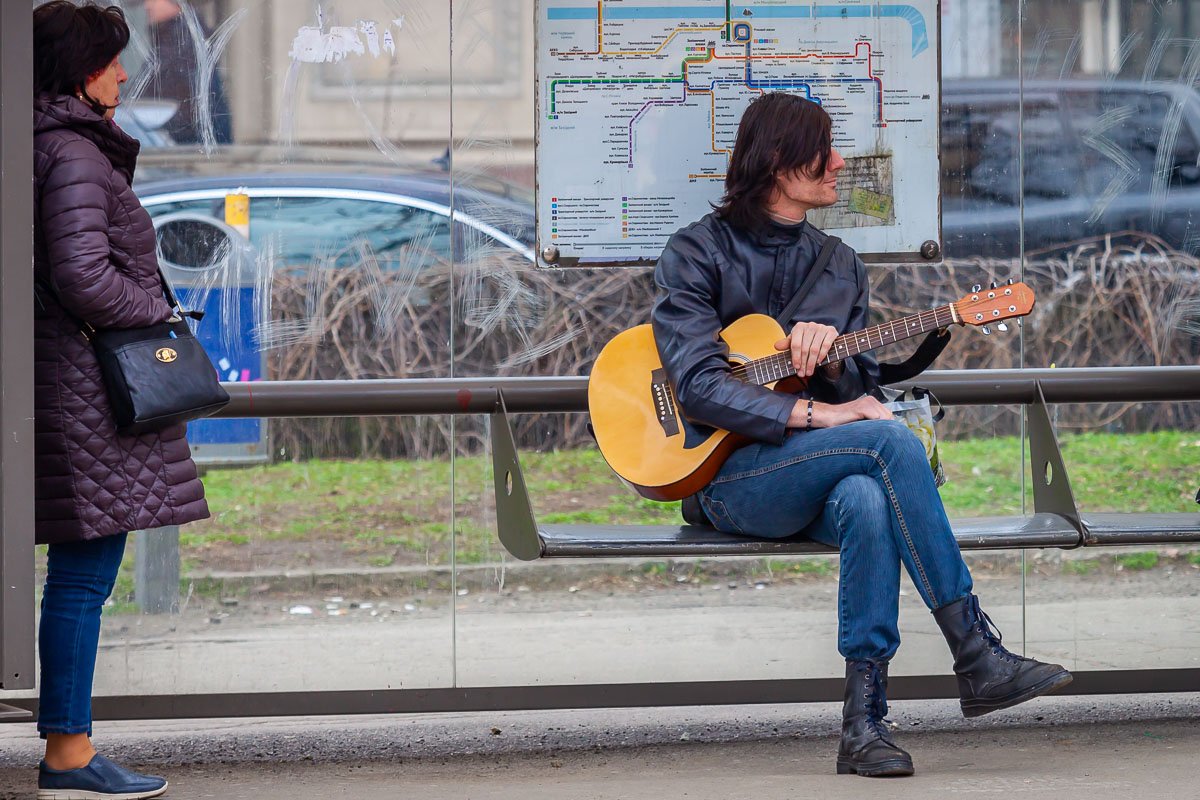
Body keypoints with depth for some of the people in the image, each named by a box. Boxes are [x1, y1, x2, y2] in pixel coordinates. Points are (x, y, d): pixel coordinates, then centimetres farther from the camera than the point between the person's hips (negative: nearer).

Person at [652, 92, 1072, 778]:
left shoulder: (840, 266, 17)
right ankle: (978, 657, -30)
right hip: (727, 480, -4)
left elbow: (861, 389, 13)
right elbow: (698, 385, -13)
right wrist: (813, 415, -22)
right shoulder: (698, 254, 0)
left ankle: (865, 721, -39)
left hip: (822, 479, 4)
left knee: (868, 500, -35)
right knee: (891, 440, -31)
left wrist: (828, 356, -10)